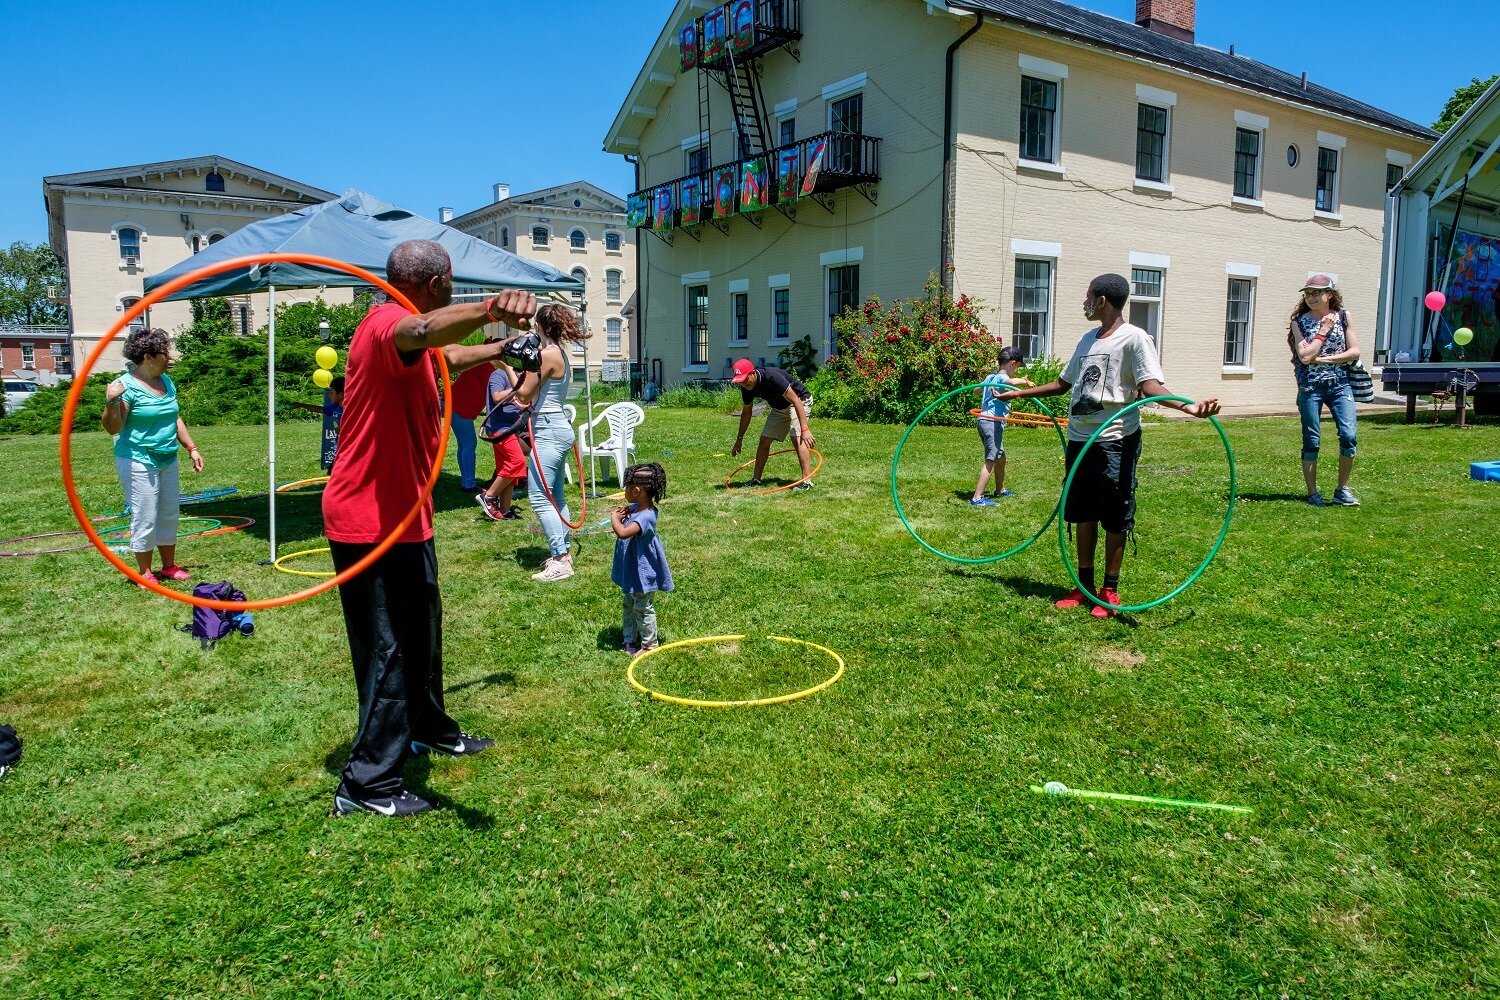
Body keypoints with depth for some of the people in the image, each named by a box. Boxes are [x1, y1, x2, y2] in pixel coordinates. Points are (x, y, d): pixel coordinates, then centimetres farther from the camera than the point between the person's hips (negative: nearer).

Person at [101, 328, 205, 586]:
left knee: (170, 515, 13)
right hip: (138, 462, -8)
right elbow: (113, 428, -16)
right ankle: (145, 572, 10)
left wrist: (191, 448, 16)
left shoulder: (166, 381, 9)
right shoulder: (127, 385, -14)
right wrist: (111, 401, -31)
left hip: (168, 460, 8)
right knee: (145, 518, -2)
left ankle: (169, 566, 26)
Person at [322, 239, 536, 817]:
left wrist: (504, 347, 48)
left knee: (421, 635, 24)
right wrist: (491, 309, -65)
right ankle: (368, 785, 8)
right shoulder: (388, 324, -19)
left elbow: (447, 353, 36)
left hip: (398, 516, 11)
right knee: (390, 649, -3)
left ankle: (430, 730, 43)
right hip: (373, 522, -11)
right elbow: (426, 330, -46)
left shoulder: (396, 328, 14)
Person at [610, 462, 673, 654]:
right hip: (630, 569, 10)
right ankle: (630, 640, 38)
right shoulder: (635, 507, -3)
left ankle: (649, 644, 24)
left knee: (642, 608, 7)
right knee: (629, 606, 23)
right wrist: (621, 515, -5)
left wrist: (615, 518, -27)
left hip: (641, 571, -10)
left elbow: (622, 532, -46)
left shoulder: (645, 517, -32)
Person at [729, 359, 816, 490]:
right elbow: (746, 412, 5)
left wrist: (805, 429, -43)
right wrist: (739, 439, 9)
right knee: (764, 440, 2)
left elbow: (796, 401, -36)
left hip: (800, 401, -8)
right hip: (779, 407, 8)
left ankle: (807, 480, -27)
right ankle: (756, 479, 11)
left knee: (797, 438, -26)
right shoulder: (746, 387, -13)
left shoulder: (772, 377, -35)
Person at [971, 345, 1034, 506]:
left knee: (1000, 456, 23)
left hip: (983, 419, 10)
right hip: (993, 422, -10)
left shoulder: (990, 377, 17)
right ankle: (977, 498, -14)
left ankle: (1000, 489, 39)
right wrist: (1027, 382, -17)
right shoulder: (1002, 377, -9)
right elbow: (1012, 381, -34)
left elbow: (977, 390, 36)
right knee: (991, 460, -10)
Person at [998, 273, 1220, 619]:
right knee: (1083, 515, 12)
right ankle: (1084, 585, 23)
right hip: (1079, 439, 7)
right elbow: (1064, 382, 26)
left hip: (1115, 440, -7)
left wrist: (1188, 406, -36)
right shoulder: (1089, 338, 16)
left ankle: (1110, 590, 11)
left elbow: (1149, 384, -19)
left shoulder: (1134, 338, -7)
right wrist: (1020, 393, 30)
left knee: (1114, 519, 1)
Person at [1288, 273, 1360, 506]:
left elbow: (1354, 352, 2)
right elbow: (1305, 356, -10)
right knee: (1311, 441, 2)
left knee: (1348, 435, -9)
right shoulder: (1299, 321, 1)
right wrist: (1324, 331, -7)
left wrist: (1324, 359, -8)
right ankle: (1312, 493, 11)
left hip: (1340, 385, 2)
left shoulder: (1342, 317, 7)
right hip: (1310, 387, -1)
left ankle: (1342, 490, 6)